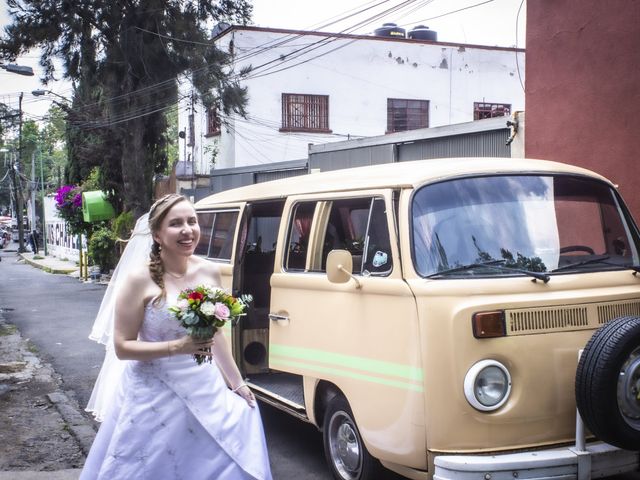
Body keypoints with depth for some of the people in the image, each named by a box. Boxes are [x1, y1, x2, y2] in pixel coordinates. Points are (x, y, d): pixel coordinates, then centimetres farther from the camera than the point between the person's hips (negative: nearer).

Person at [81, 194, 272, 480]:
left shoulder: (208, 272, 0)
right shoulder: (140, 279, -14)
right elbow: (122, 347, -12)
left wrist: (236, 382, 15)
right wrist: (177, 347, -22)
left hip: (204, 389, 5)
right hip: (154, 395, -5)